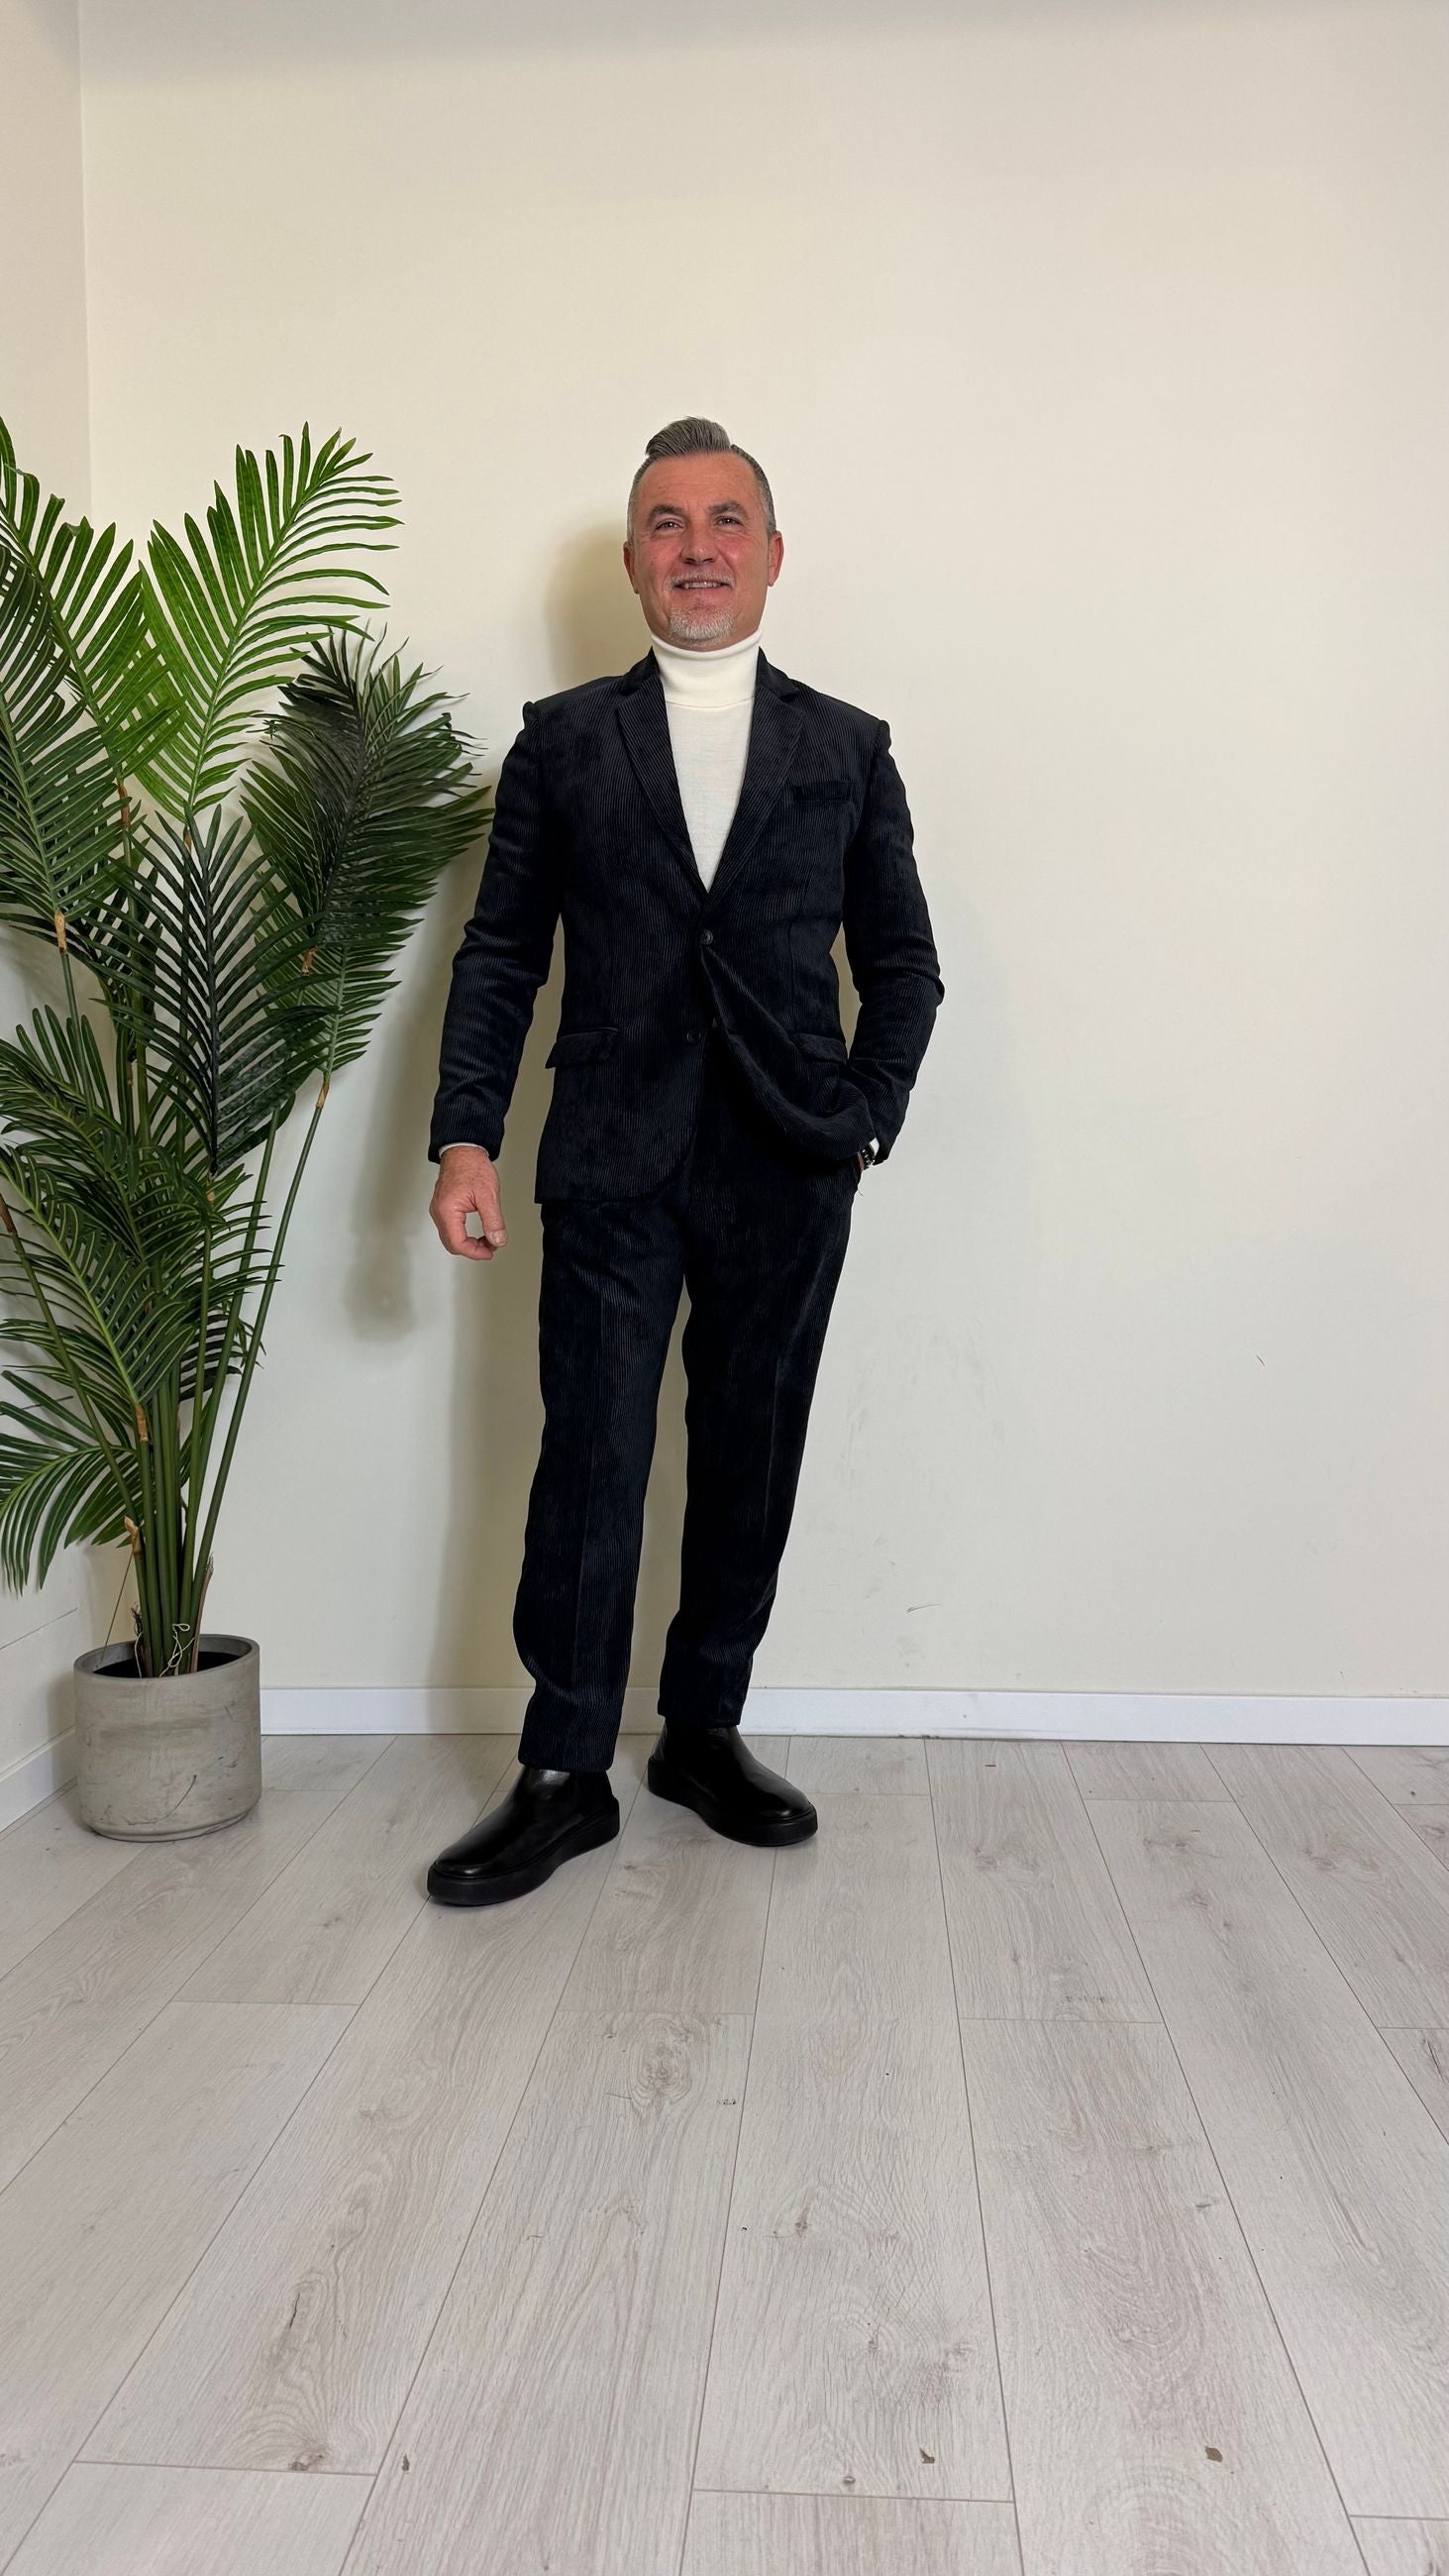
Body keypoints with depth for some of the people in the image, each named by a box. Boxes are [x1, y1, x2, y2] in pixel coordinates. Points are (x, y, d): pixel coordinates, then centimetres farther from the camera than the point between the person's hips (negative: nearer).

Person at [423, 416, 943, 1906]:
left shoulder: (845, 748, 12)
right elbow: (500, 953, 7)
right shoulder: (562, 740, 10)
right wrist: (466, 1138, -3)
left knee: (750, 1459, 7)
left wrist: (866, 1118, 0)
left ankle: (704, 1733, 24)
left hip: (789, 1171, 2)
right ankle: (565, 1776, 9)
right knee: (589, 1460, -3)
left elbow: (901, 962, 13)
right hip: (612, 1165, -1)